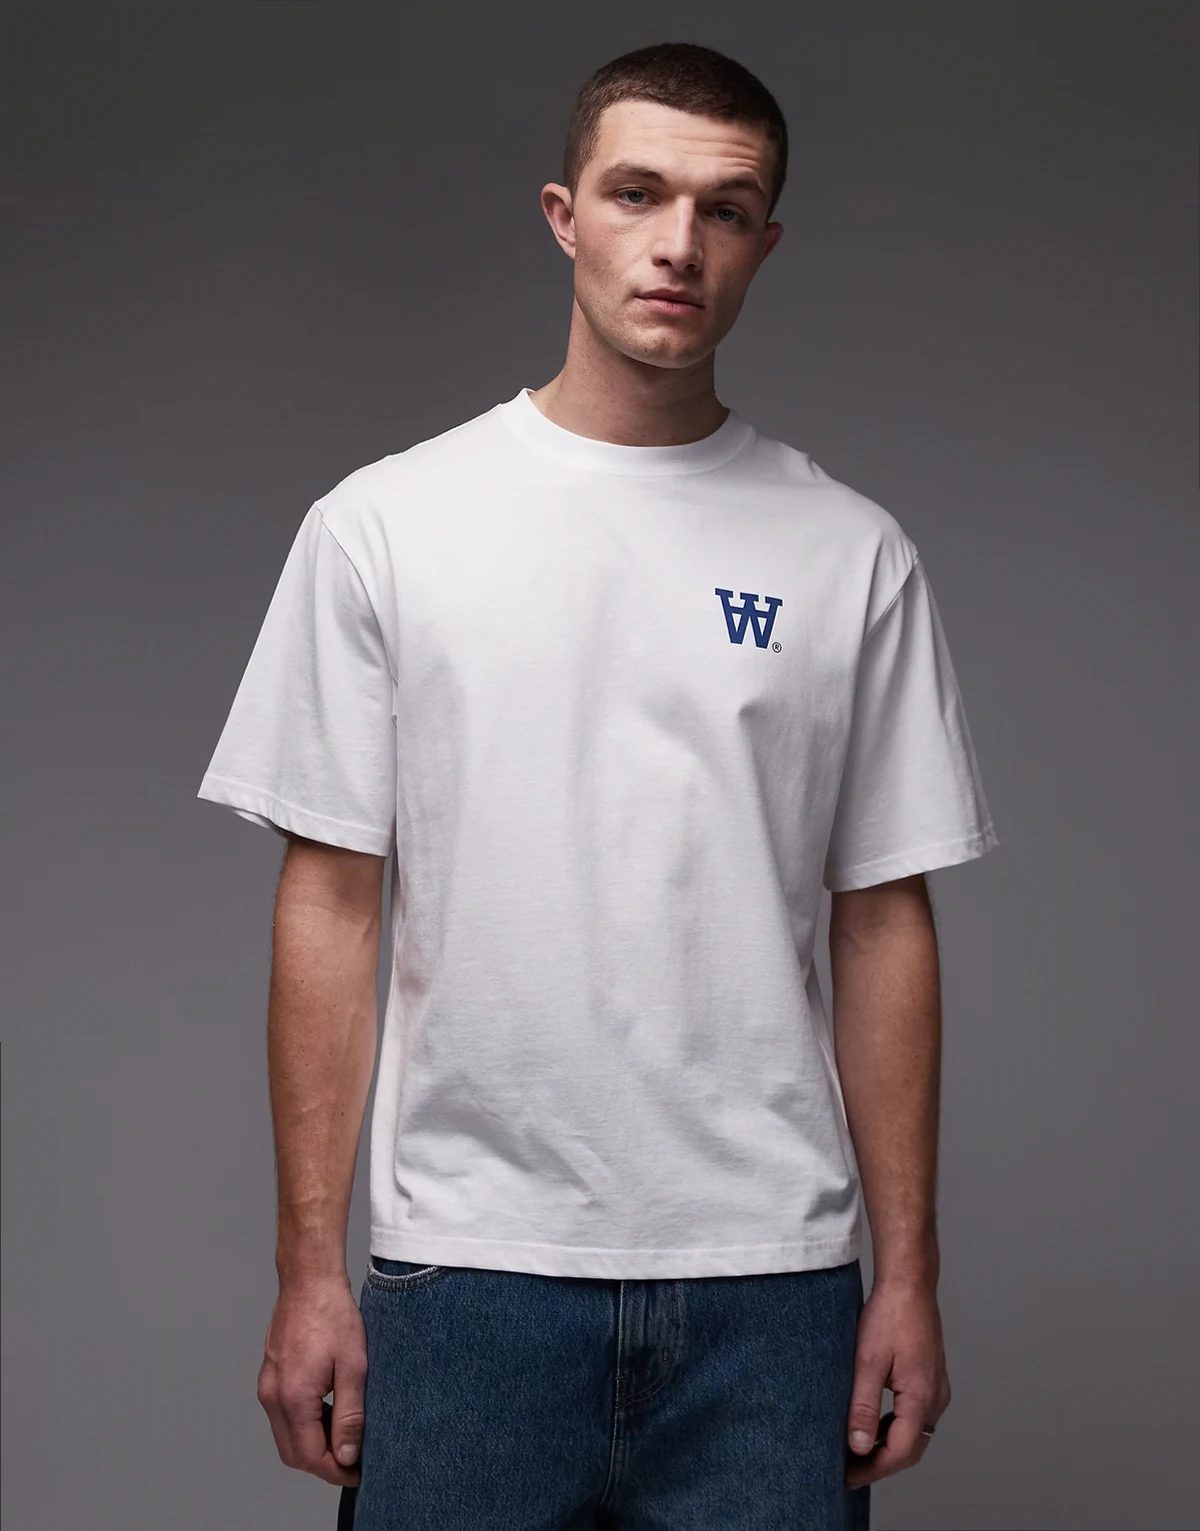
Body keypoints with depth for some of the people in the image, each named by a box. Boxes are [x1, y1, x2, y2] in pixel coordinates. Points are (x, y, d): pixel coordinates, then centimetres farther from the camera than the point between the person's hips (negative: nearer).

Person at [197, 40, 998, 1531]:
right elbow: (331, 903, 0)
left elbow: (882, 922, 5)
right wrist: (309, 1265, -3)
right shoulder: (383, 523, 0)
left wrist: (907, 1270, 2)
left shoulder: (852, 554, 4)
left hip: (769, 1284, 1)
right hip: (466, 1264, -1)